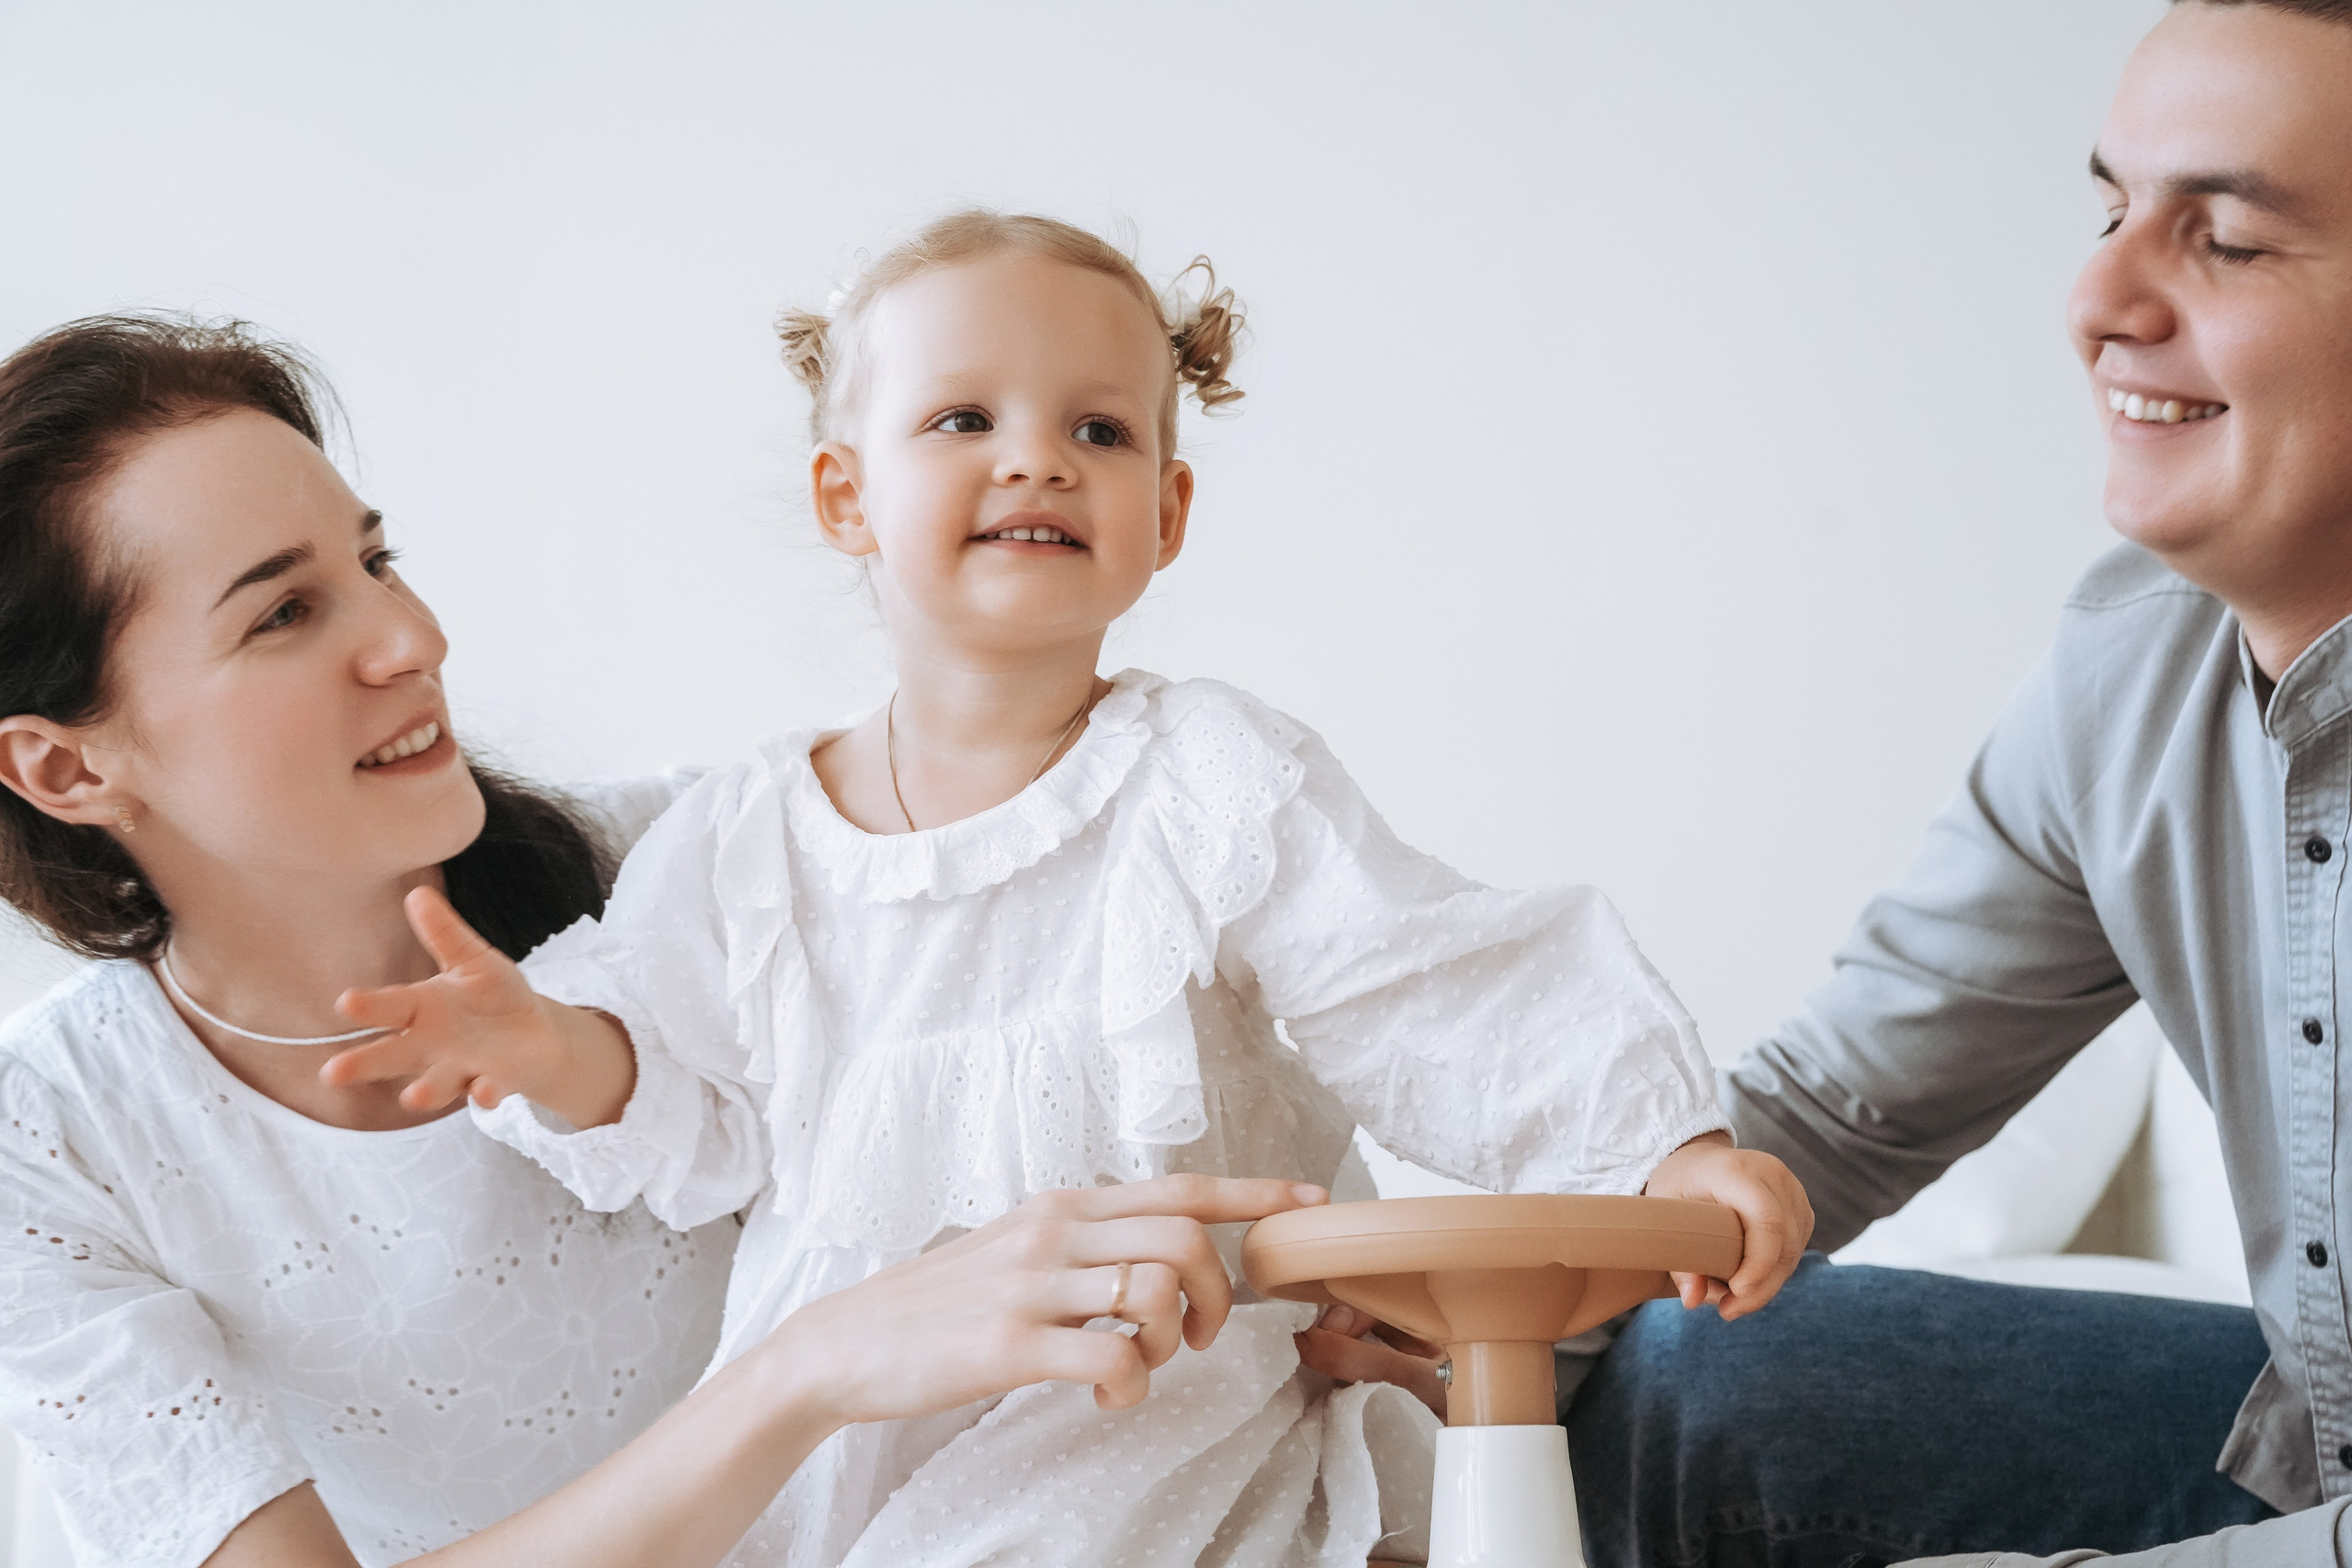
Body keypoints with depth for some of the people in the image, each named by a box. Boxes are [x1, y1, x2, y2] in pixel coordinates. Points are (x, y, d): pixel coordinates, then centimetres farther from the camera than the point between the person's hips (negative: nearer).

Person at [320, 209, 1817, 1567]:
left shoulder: (1226, 790, -5)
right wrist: (564, 1053, -12)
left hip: (1161, 1443, -3)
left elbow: (1462, 1007, -9)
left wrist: (1670, 1148, -21)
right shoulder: (745, 841, 3)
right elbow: (698, 1124, 8)